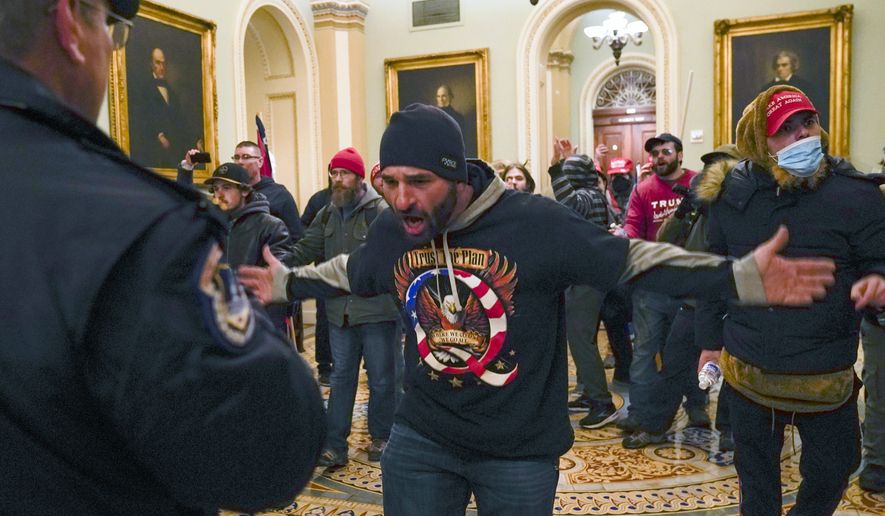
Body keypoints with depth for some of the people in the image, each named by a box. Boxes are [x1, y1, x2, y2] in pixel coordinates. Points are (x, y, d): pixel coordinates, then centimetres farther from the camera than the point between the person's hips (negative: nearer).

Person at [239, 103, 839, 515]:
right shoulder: (391, 233, -7)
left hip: (521, 451, -3)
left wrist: (742, 277, -23)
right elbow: (348, 273, 15)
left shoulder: (535, 221, -22)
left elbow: (633, 259, -16)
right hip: (420, 439, 4)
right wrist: (286, 282, 22)